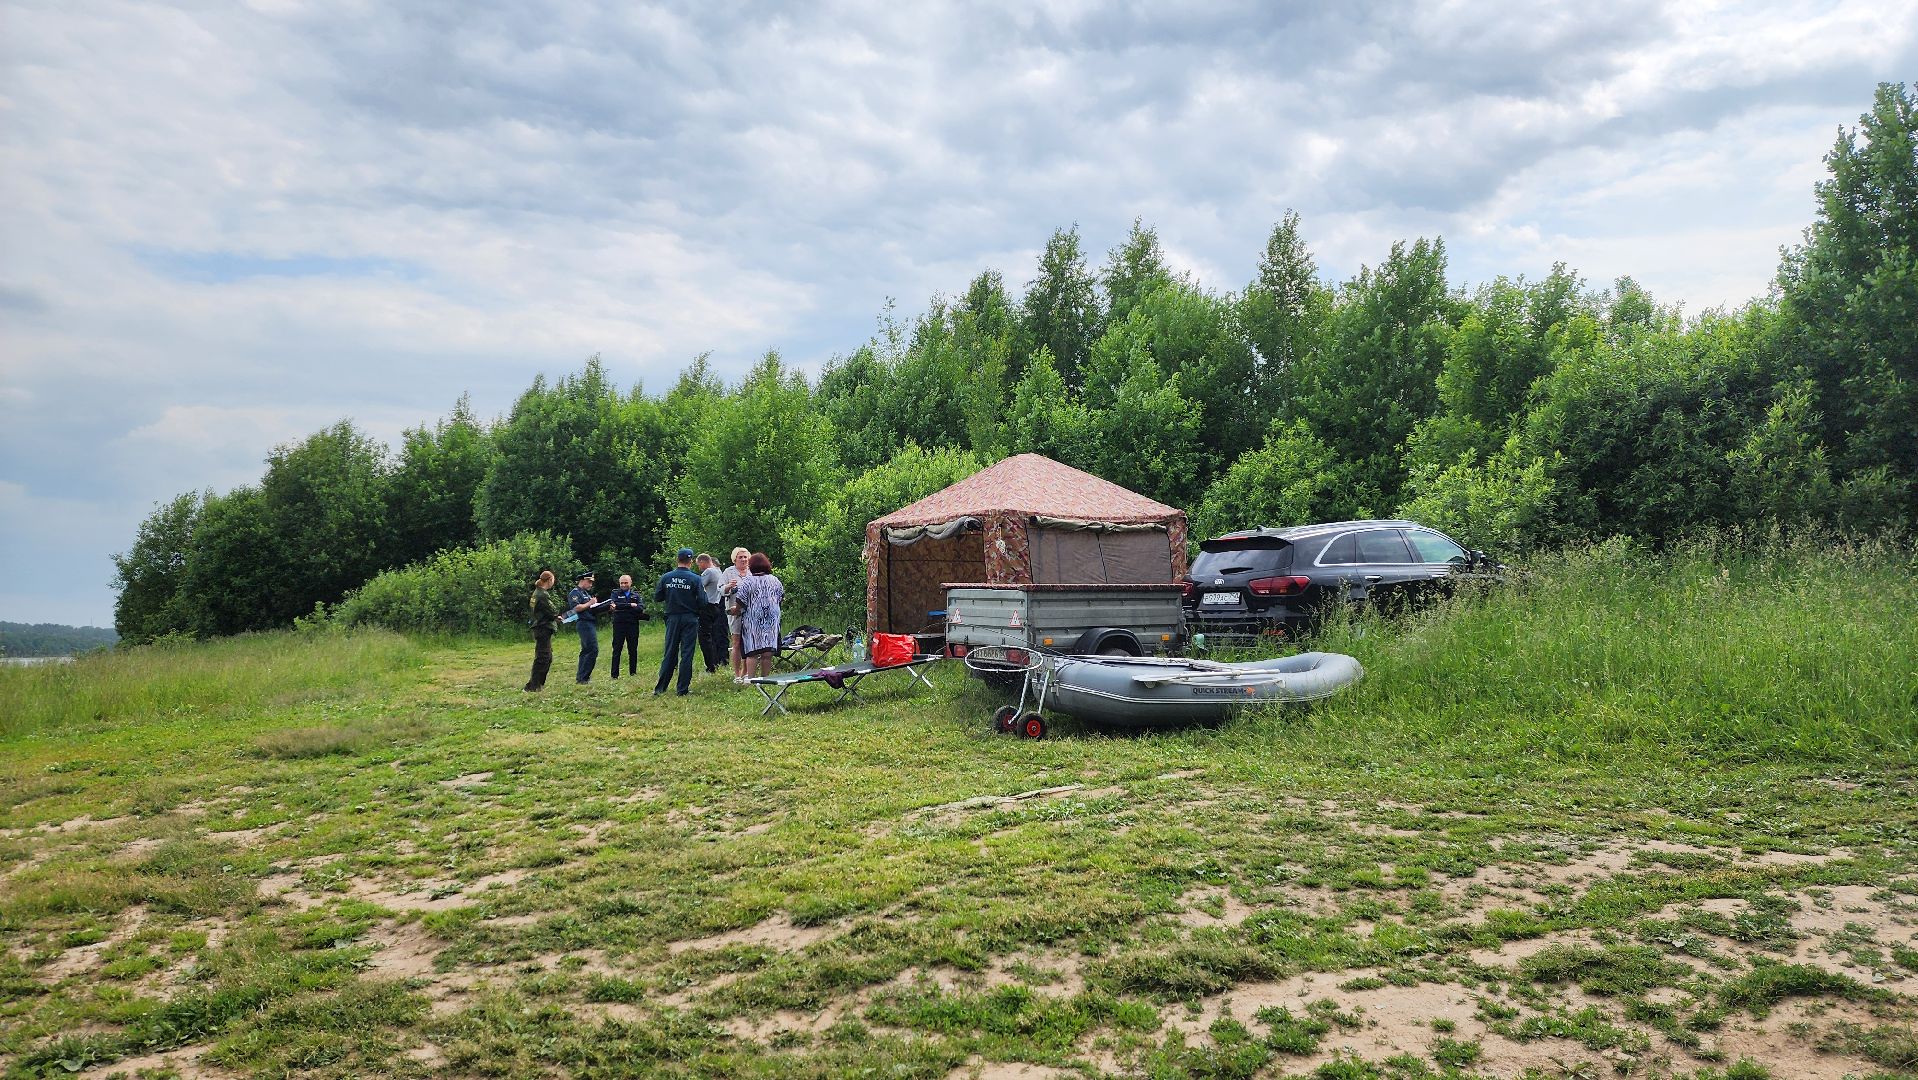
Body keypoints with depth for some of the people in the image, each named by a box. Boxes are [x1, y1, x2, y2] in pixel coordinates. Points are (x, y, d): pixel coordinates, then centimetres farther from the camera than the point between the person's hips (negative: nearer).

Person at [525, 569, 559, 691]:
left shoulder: (537, 592, 12)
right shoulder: (543, 595, -18)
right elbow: (553, 611, -17)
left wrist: (555, 617, 13)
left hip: (540, 629, 10)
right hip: (543, 629, -10)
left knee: (547, 658, 17)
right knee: (542, 658, -7)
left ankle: (539, 683, 23)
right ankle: (532, 686, -7)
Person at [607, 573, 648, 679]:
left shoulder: (636, 596, 11)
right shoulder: (615, 595, 9)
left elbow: (641, 608, -7)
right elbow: (614, 605, -13)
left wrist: (622, 608, -16)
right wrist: (630, 605, -16)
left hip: (633, 626, 2)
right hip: (619, 625, -2)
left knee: (633, 650, 7)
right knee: (616, 650, -1)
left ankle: (633, 672, 16)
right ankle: (614, 674, 0)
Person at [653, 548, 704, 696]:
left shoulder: (666, 577, -2)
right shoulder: (695, 579, -10)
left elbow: (657, 597, 3)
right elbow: (702, 601, -12)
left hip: (673, 618, 3)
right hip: (690, 619, -3)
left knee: (669, 653, 9)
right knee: (686, 654, 2)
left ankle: (660, 688, 7)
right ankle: (682, 690, 3)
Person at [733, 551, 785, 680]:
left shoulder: (747, 581, -7)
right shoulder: (775, 580, 5)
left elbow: (741, 603, -7)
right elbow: (781, 599, 13)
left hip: (753, 621, -3)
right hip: (772, 621, 3)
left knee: (753, 652, -2)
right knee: (767, 653, 5)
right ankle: (764, 678, 9)